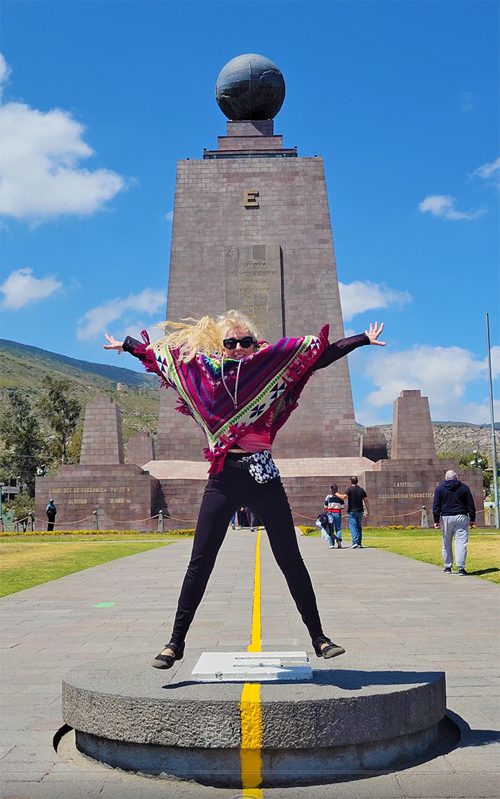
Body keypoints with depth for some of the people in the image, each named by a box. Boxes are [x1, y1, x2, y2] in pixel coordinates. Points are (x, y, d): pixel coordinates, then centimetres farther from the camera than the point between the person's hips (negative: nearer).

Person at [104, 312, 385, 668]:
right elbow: (157, 351, 21)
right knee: (200, 563, 4)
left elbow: (321, 354, 4)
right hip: (223, 478, 1)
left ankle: (319, 638, 15)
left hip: (262, 476, -1)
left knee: (290, 560, 4)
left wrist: (364, 339, 2)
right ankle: (176, 642, 16)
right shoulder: (203, 369, 6)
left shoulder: (273, 364, 2)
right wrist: (125, 344, 32)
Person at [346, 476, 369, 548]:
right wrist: (368, 512, 11)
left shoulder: (349, 489, -6)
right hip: (360, 511, 4)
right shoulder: (362, 490, 8)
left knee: (353, 527, -7)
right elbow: (366, 501, 7)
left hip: (351, 511, -4)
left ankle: (355, 542, -20)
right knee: (359, 527, 12)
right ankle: (359, 543, 14)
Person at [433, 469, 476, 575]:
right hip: (461, 517, -1)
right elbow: (470, 504, 6)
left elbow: (436, 506, 2)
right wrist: (472, 519, 10)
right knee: (461, 542, -3)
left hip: (446, 517, 1)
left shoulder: (440, 488, 6)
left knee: (446, 543, 10)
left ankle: (447, 567, 15)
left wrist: (436, 520, 4)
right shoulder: (464, 487, 6)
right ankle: (461, 568, -9)